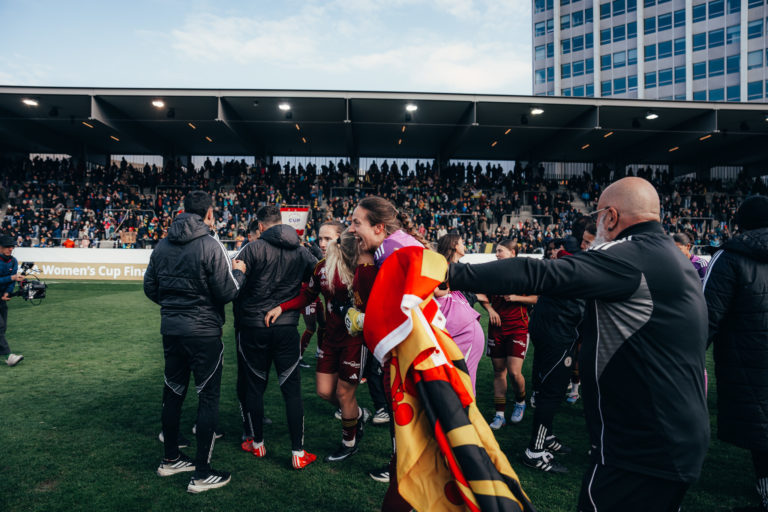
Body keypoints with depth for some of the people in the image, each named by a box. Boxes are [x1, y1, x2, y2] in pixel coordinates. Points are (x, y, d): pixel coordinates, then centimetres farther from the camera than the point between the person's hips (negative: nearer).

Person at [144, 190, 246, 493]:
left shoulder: (162, 245, 5)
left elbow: (150, 288, 11)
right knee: (208, 397, 4)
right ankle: (202, 475, 10)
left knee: (173, 393, 18)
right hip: (204, 332, -7)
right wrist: (239, 271, 3)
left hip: (170, 329, 7)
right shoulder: (211, 246, -16)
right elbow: (228, 292, -16)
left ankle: (171, 459, 34)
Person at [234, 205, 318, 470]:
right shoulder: (301, 252, 1)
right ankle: (298, 453, 12)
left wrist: (240, 315, 10)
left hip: (254, 327, -1)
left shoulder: (253, 249, -10)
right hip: (287, 328, 2)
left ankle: (257, 443, 31)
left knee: (255, 386, 15)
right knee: (292, 389, 7)